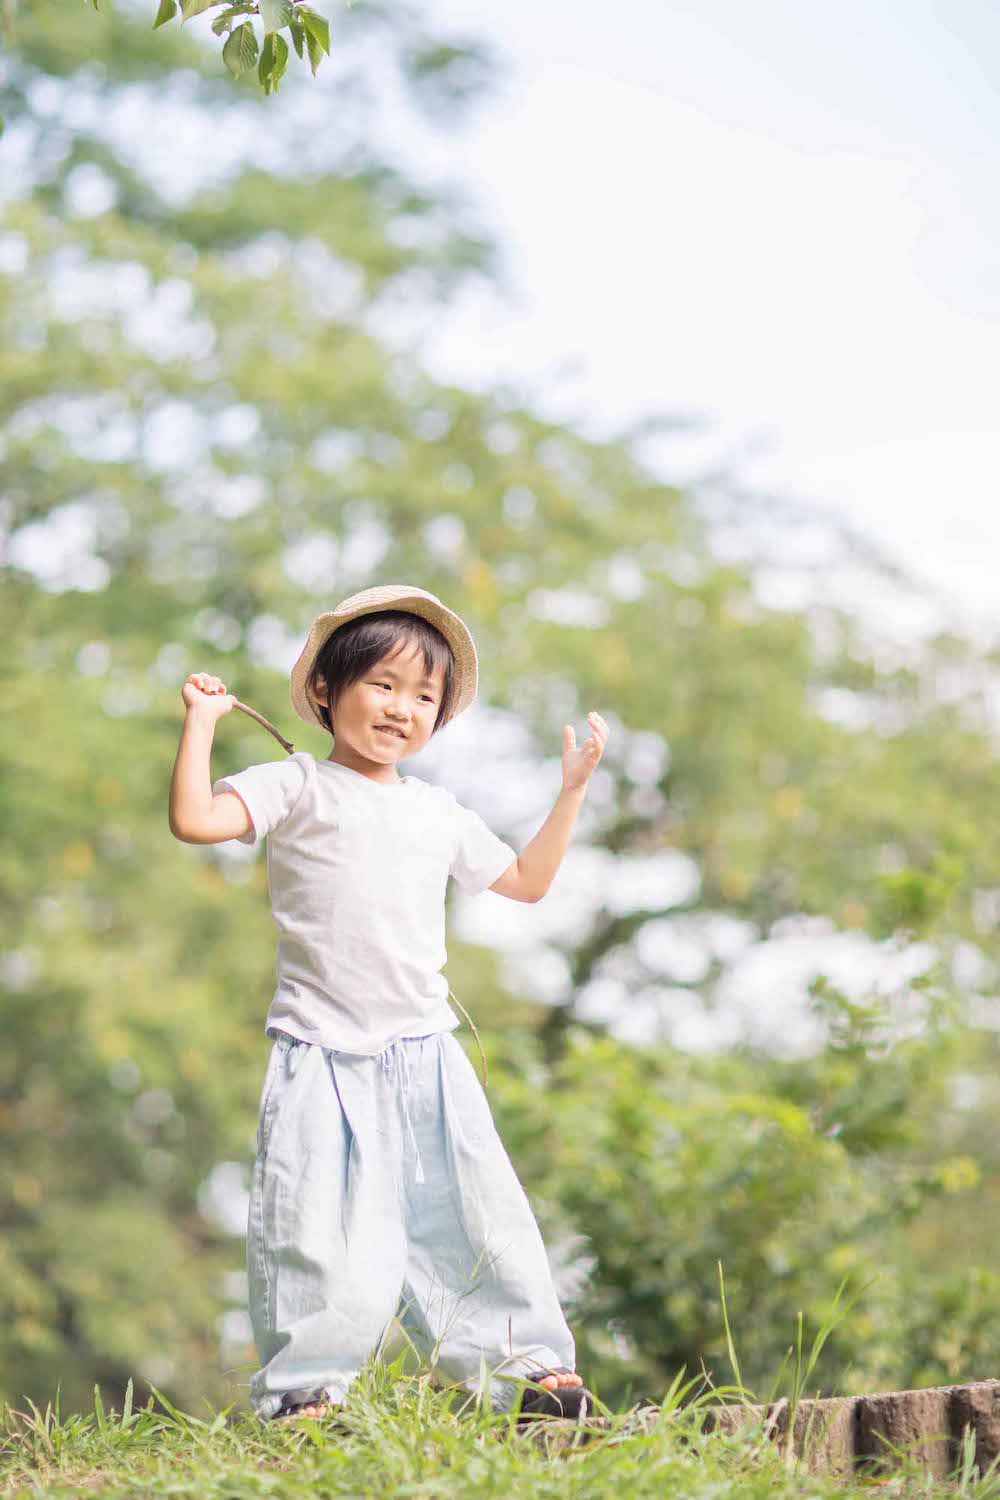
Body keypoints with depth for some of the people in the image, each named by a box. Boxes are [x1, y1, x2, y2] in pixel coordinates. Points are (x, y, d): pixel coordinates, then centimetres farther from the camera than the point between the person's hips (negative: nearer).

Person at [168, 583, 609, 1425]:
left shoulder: (439, 812, 17)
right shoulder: (298, 787, 1)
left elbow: (526, 882, 29)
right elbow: (196, 820, -15)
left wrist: (574, 789, 26)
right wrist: (202, 722, -9)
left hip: (427, 1057, 5)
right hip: (324, 1058, -5)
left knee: (477, 1213, 7)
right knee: (325, 1232, -10)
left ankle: (533, 1366, 16)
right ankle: (304, 1391, 2)